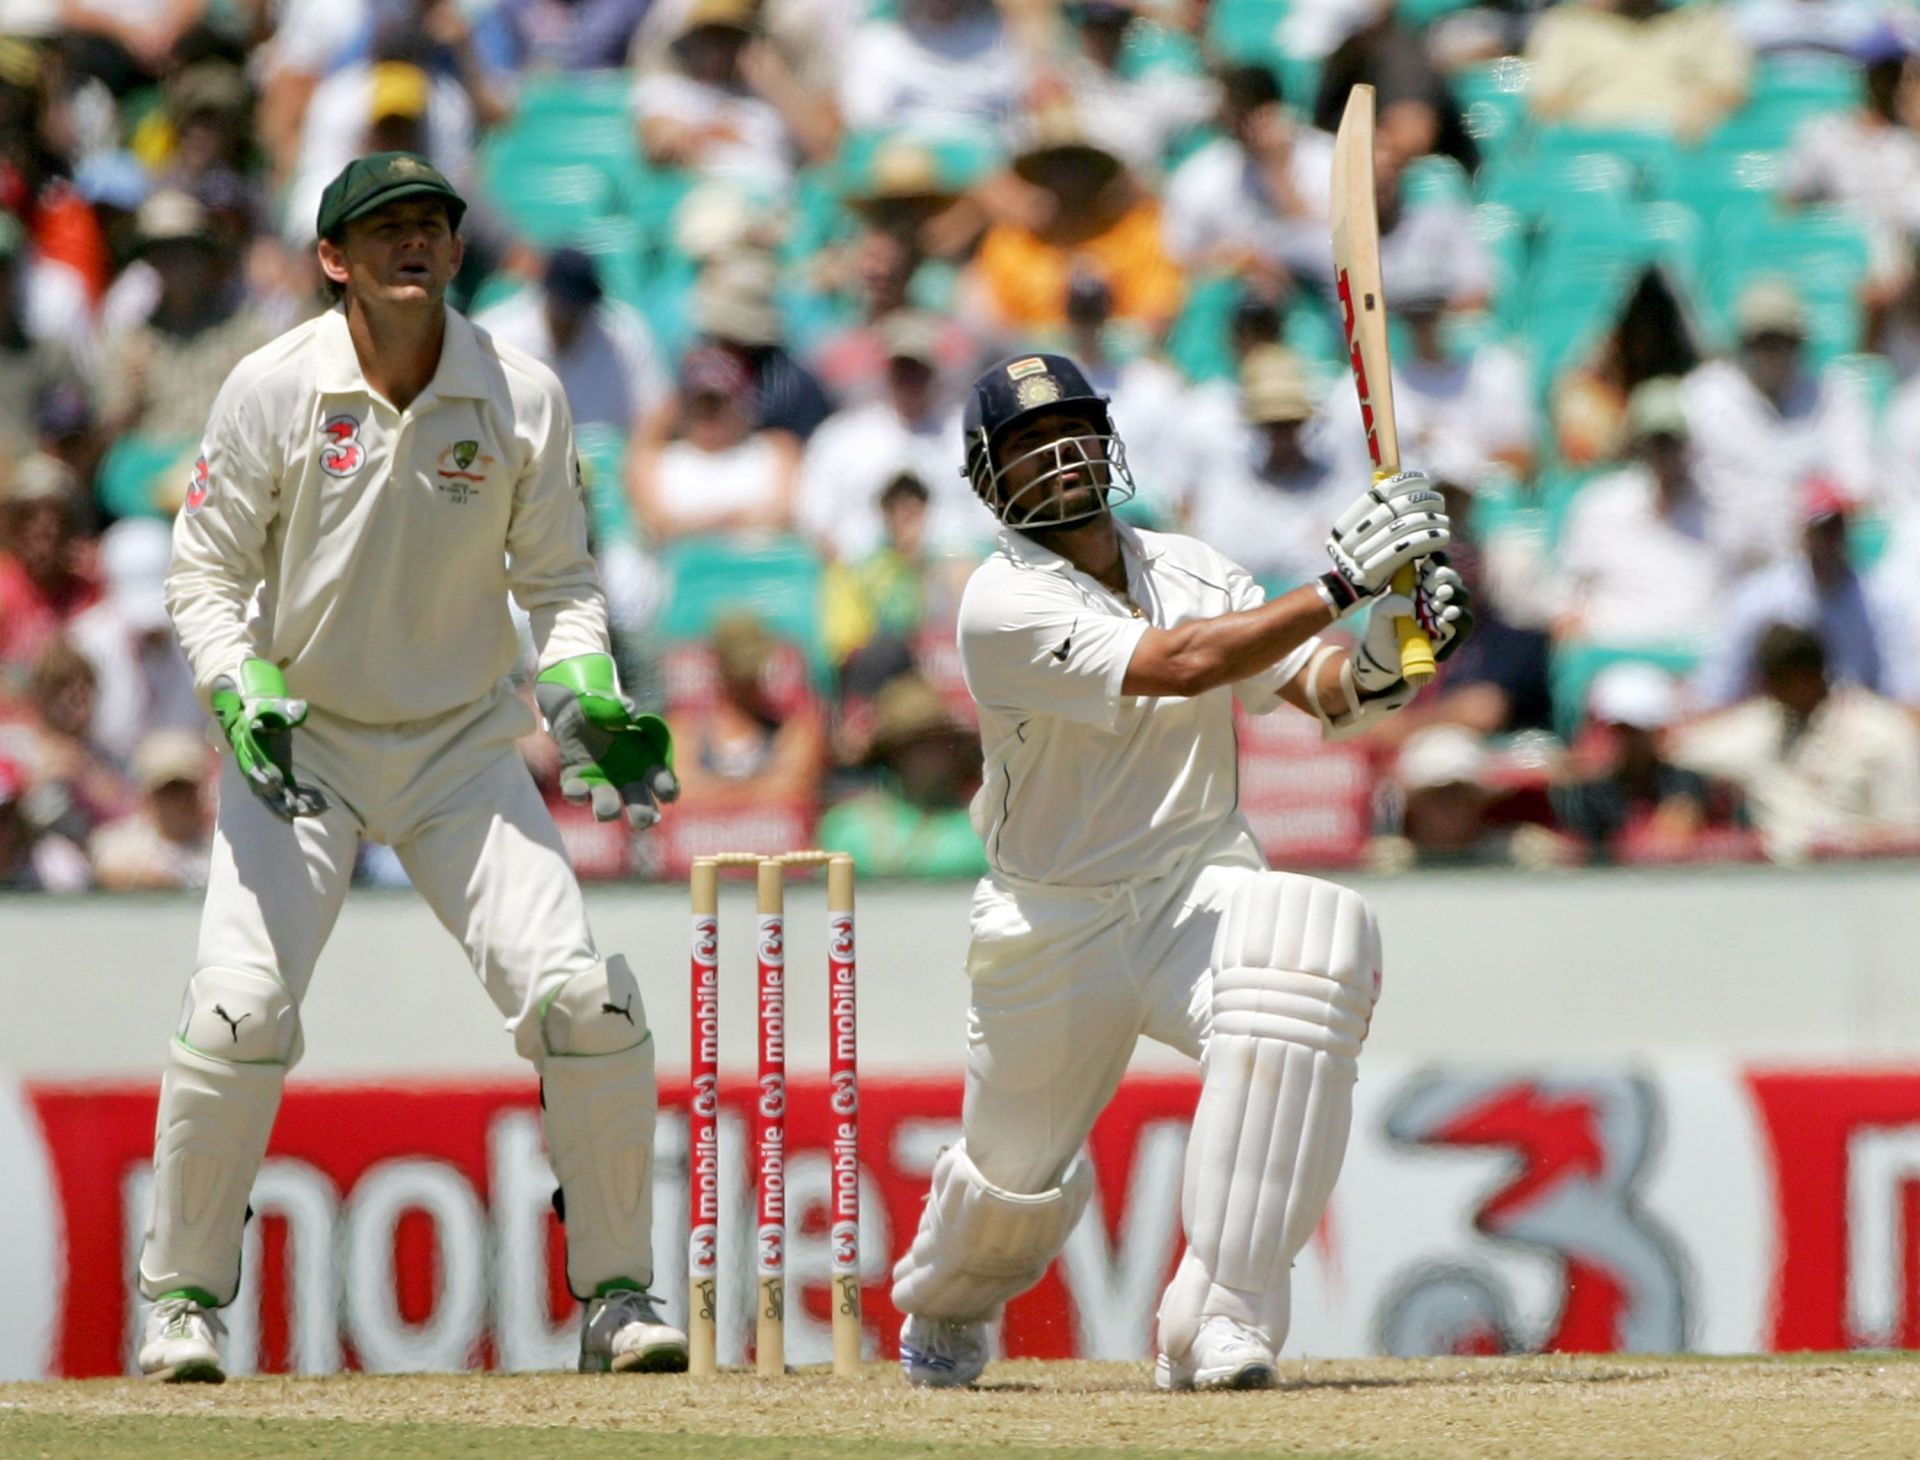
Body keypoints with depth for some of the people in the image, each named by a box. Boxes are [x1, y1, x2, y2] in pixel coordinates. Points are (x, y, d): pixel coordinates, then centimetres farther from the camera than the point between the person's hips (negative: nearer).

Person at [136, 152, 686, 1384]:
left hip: (464, 748, 2)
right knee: (240, 1009, -17)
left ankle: (617, 1294, 4)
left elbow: (556, 578, 3)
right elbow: (207, 575, -6)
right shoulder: (274, 391, -12)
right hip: (300, 742, -2)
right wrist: (243, 699, -23)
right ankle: (183, 1294, 1)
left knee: (588, 1003, -12)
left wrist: (590, 697, -14)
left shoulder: (522, 397, -7)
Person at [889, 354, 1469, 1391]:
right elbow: (1181, 665, -29)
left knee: (1311, 942, -32)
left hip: (1200, 890, 2)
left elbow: (1318, 690, -3)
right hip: (1054, 929, -2)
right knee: (1017, 1174, 10)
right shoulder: (1006, 604, -15)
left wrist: (1375, 668, -27)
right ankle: (941, 1307, 54)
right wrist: (1337, 586, -34)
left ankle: (1218, 1325, -30)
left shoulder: (1188, 569, 3)